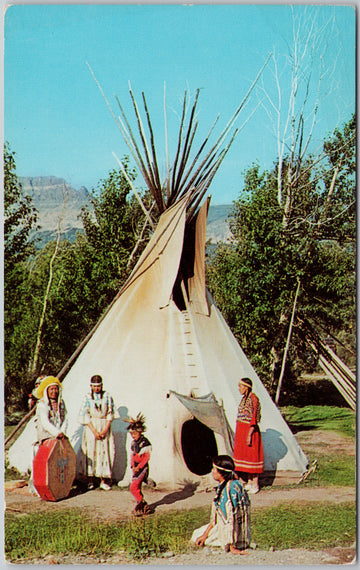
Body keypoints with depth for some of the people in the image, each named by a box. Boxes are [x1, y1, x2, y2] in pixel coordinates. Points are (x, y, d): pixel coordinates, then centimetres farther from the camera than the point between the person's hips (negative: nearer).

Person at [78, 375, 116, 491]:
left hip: (105, 426, 1)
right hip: (91, 426, -1)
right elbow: (85, 416, -4)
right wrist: (94, 431, -12)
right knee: (90, 452, -3)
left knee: (104, 452, -1)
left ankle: (103, 481, 4)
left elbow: (110, 414, 2)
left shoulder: (107, 396, 2)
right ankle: (90, 481, 3)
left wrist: (105, 429, -9)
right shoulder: (87, 397, -1)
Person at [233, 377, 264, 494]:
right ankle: (250, 482, 21)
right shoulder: (245, 398, 11)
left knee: (252, 456, -3)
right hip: (241, 430, 9)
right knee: (245, 454, 13)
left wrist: (249, 434, -22)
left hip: (249, 430, -9)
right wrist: (239, 434, 20)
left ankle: (255, 484, 4)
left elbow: (254, 418, -20)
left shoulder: (253, 398, -16)